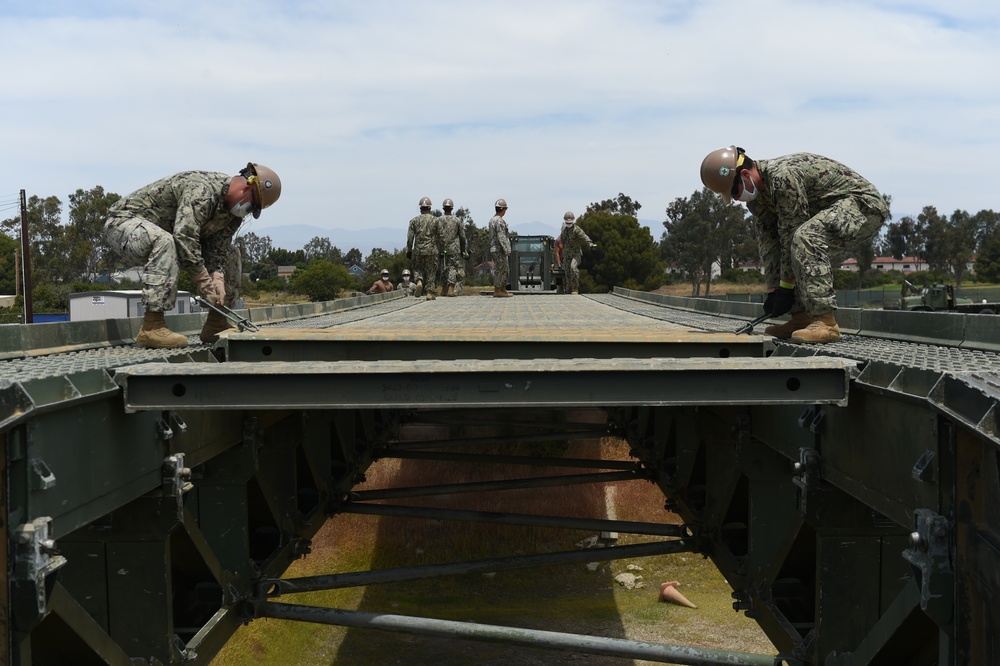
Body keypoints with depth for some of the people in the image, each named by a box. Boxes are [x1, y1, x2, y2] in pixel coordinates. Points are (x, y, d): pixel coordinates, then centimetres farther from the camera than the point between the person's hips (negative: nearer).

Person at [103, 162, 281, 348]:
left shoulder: (234, 211, 0)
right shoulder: (203, 189, -31)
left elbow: (218, 248, -6)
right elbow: (184, 235, -39)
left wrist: (218, 277, -24)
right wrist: (204, 281, -35)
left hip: (163, 232, 9)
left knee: (230, 255, 6)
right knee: (164, 242, -42)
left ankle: (216, 324, 7)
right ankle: (151, 328, -41)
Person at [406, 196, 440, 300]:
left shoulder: (414, 221, 2)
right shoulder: (435, 220, 0)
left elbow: (410, 238, 0)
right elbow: (439, 238, 1)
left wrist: (409, 251, 6)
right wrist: (440, 250, 13)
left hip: (418, 250, 1)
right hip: (431, 250, -1)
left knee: (418, 268, 18)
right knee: (431, 271, 6)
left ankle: (419, 281, -10)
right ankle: (430, 293, 4)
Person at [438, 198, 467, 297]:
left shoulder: (438, 220, 1)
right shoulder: (457, 221, 0)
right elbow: (462, 237, 0)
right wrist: (463, 250, 8)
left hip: (442, 249, 2)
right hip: (454, 249, -2)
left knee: (445, 269, 13)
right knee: (453, 268, 1)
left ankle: (445, 289, 15)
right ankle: (450, 289, -8)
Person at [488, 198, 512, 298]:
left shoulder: (492, 220, 15)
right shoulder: (499, 221, -16)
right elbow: (501, 237, -22)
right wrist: (507, 250, -21)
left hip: (494, 249, 10)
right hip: (499, 249, -10)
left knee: (505, 270, 14)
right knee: (499, 270, -5)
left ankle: (503, 290, 16)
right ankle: (497, 291, -2)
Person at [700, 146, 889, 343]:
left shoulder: (783, 177, -27)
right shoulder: (756, 195, 3)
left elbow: (792, 233, -24)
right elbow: (767, 242, 3)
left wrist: (786, 287, -17)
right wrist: (772, 289, -3)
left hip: (865, 203, -10)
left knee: (805, 237, -33)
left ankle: (825, 323, -31)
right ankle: (801, 319, 7)